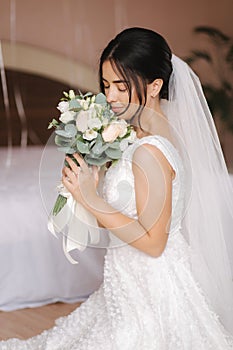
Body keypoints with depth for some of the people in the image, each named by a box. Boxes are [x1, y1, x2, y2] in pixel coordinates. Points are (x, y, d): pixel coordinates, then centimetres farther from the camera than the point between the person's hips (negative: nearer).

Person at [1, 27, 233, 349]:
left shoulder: (150, 151, -26)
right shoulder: (156, 135, 4)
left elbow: (152, 242, -24)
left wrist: (91, 199, -24)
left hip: (149, 294, -10)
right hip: (134, 285, 10)